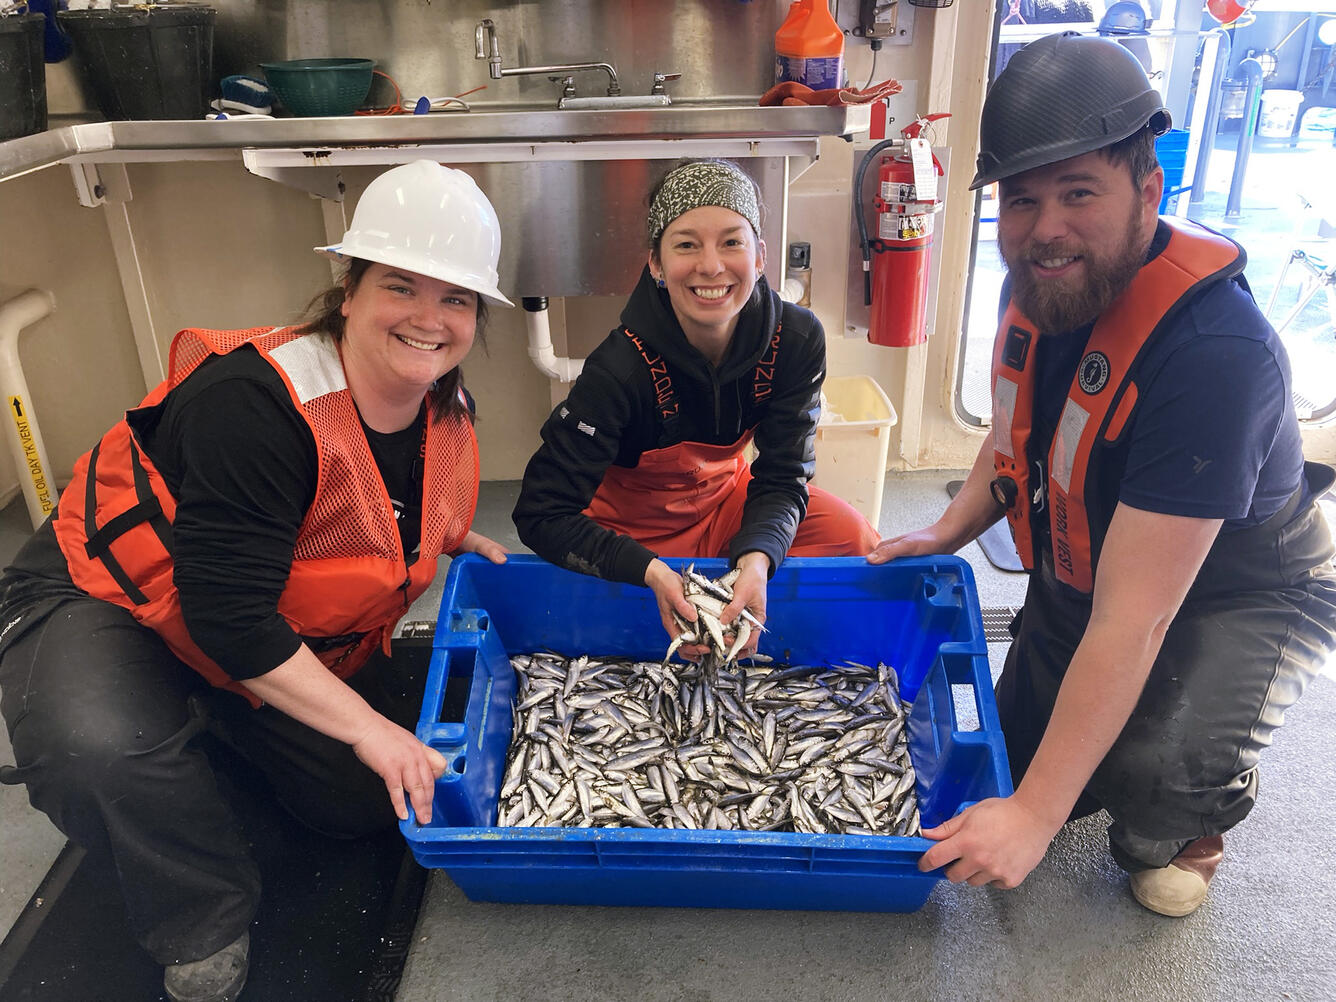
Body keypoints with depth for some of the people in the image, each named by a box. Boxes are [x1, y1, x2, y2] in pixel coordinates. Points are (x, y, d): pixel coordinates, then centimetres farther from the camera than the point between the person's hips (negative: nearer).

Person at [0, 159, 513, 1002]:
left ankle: (225, 718, 27)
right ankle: (206, 929, -5)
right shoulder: (253, 400, -34)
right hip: (118, 598, -6)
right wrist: (364, 726, -32)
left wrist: (446, 536, -3)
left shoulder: (445, 416, -9)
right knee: (96, 749, -37)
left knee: (375, 798, 1)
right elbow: (229, 614, -34)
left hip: (299, 634, 7)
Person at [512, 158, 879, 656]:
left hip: (727, 497, 4)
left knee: (855, 539, -16)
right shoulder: (621, 368, -32)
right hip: (638, 529, -3)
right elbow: (542, 513, -31)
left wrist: (755, 559, -38)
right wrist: (653, 573, -45)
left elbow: (782, 475, -16)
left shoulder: (796, 339, -21)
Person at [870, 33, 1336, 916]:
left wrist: (1037, 813, -34)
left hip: (1239, 597, -6)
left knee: (1158, 768, -33)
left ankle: (1183, 837, 5)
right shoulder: (1041, 284, -12)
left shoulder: (1215, 352, -36)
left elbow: (1131, 621, -38)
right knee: (1015, 766, 6)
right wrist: (950, 532, -7)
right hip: (1079, 575, 7)